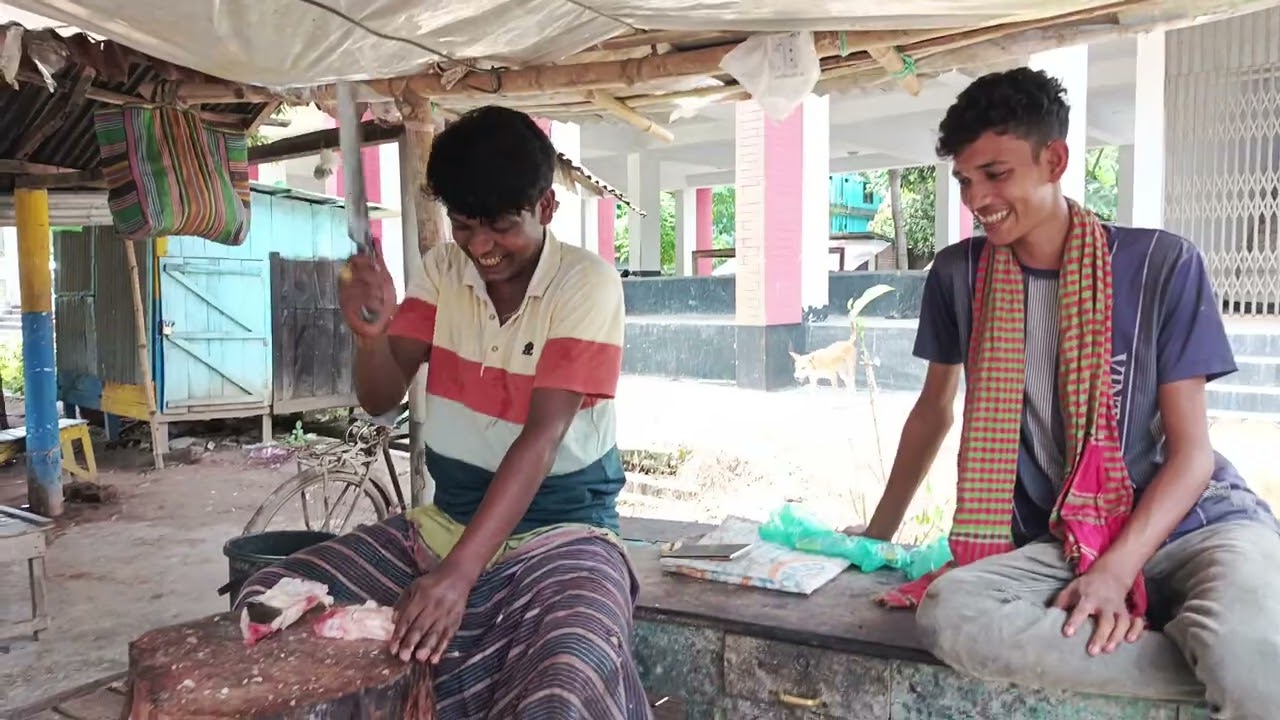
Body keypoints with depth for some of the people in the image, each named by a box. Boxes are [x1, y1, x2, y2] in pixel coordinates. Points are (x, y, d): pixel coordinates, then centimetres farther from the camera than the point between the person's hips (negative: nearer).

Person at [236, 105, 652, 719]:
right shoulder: (442, 269, 2)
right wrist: (372, 335, -24)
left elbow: (541, 438, -23)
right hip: (445, 521, 5)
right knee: (270, 602, -10)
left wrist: (458, 573, -32)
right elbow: (381, 400, -1)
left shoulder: (586, 284, -14)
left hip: (560, 532, -5)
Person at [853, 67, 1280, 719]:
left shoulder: (1163, 264, -5)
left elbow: (1191, 451, -5)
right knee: (946, 612, -32)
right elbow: (935, 407, 17)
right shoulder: (959, 275, 4)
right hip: (1057, 545, 4)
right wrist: (878, 532, 18)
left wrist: (1115, 571, -19)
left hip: (1193, 525, -3)